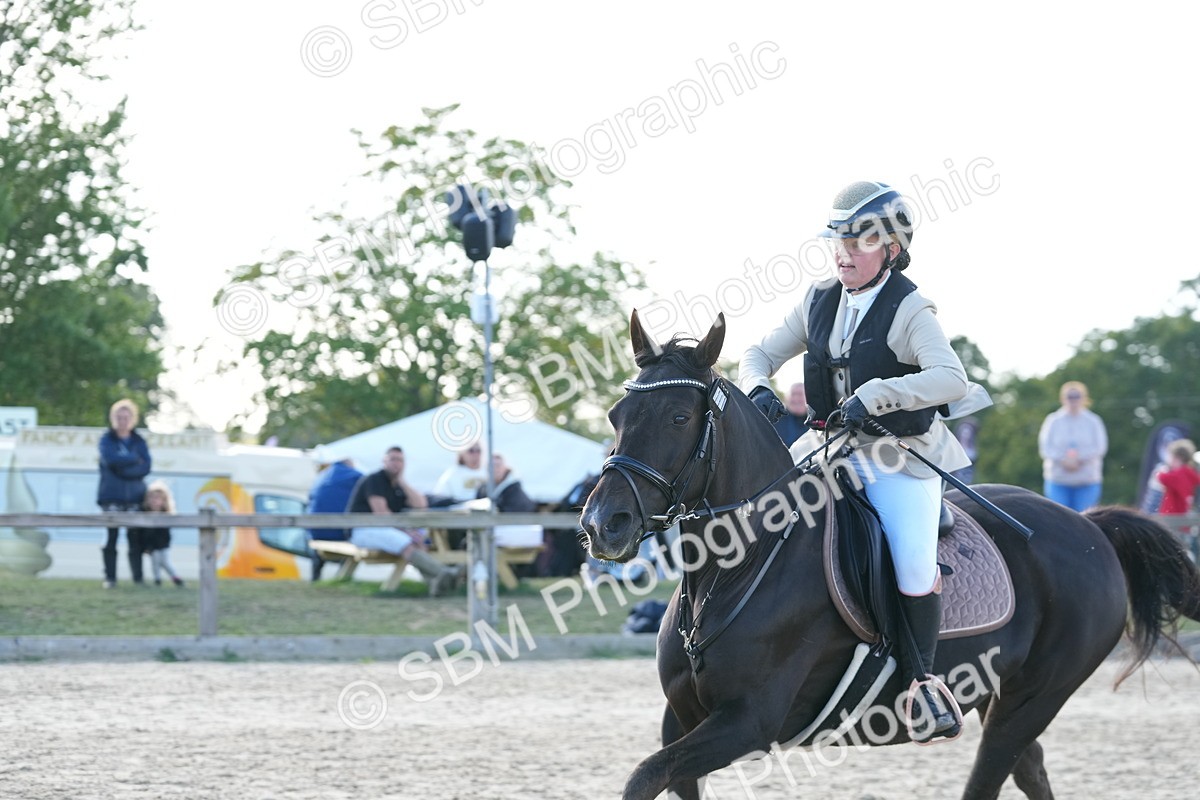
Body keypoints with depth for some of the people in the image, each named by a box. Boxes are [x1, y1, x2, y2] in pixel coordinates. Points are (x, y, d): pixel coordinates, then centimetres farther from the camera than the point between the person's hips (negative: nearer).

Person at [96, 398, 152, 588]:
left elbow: (145, 467, 0)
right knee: (111, 535, -7)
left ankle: (138, 578, 0)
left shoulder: (139, 441, 12)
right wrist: (134, 459, -6)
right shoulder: (107, 440, 6)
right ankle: (110, 577, -3)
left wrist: (123, 467, -8)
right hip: (112, 495, -2)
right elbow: (110, 458, -14)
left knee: (135, 537, -2)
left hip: (134, 495, 2)